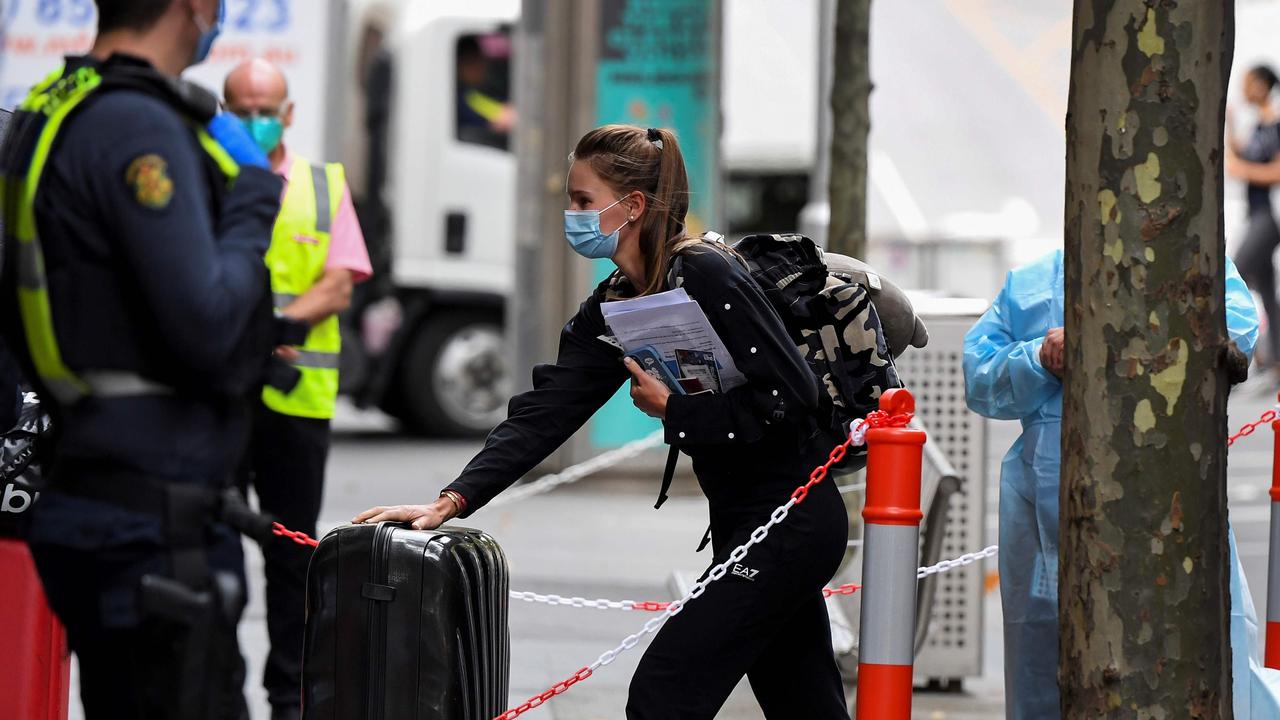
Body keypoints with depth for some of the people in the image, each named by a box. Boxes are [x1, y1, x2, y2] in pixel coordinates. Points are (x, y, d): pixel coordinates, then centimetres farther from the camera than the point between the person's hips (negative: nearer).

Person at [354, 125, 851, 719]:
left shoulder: (706, 276, -18)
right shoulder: (612, 308, 8)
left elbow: (792, 397, -21)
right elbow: (544, 414, 2)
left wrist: (674, 408, -16)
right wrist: (452, 501, -8)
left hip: (791, 521, -9)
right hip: (741, 520, 9)